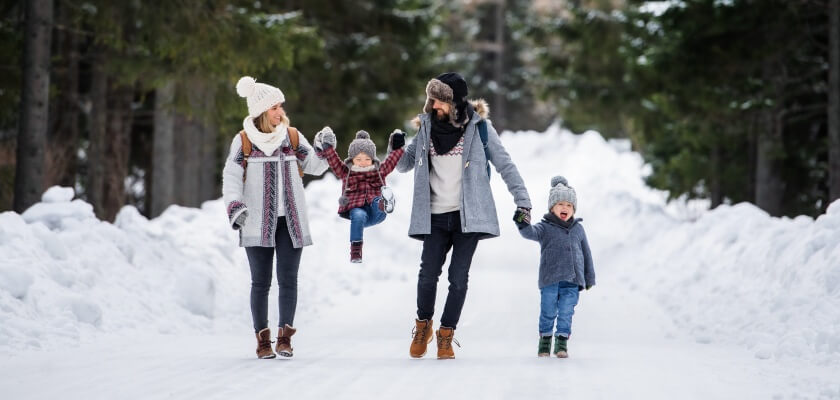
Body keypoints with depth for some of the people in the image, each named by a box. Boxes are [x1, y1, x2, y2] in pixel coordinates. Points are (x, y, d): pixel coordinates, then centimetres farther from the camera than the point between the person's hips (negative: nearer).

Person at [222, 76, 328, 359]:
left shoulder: (292, 137, 7)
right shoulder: (244, 141, 0)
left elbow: (314, 167, 11)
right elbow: (231, 177, -6)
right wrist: (234, 206, -21)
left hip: (290, 221, 2)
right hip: (258, 223, -2)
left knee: (288, 280, -3)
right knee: (261, 281, 1)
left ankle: (284, 337, 0)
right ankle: (262, 339, 7)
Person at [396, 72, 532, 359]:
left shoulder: (478, 126, -2)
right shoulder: (427, 126, 7)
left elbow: (504, 164, 1)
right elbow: (404, 165, 14)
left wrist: (522, 200, -4)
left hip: (468, 215, -2)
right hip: (436, 216, 2)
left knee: (458, 278, -3)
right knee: (428, 274, -6)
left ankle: (446, 335, 11)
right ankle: (423, 325, 18)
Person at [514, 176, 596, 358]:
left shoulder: (578, 229, 12)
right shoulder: (545, 228, 1)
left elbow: (586, 254, 18)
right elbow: (532, 233, -21)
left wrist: (589, 278, 20)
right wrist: (524, 225, -44)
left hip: (572, 281, 2)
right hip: (550, 280, -2)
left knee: (566, 312, 0)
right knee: (548, 312, 2)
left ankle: (562, 341, 10)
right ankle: (545, 339, 20)